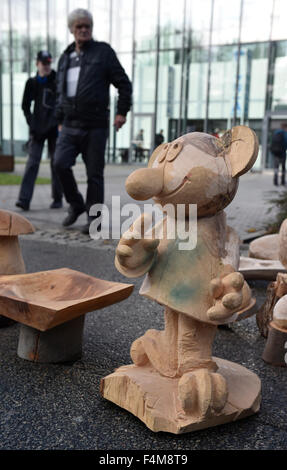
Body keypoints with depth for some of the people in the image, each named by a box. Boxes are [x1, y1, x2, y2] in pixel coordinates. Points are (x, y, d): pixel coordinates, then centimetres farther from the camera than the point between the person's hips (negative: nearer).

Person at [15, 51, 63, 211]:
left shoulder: (58, 80, 4)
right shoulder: (32, 83, 9)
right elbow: (25, 106, 11)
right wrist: (32, 124, 0)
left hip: (55, 128, -1)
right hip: (38, 129, 1)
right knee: (32, 162, -8)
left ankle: (58, 198, 14)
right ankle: (24, 199, -13)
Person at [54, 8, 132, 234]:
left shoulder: (103, 51, 4)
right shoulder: (65, 58, 17)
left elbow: (124, 83, 2)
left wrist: (122, 111, -6)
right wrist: (60, 120, 20)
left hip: (95, 126, -4)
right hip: (70, 126, 4)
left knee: (94, 174, -1)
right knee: (61, 164, -13)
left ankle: (94, 218, 10)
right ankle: (76, 204, 10)